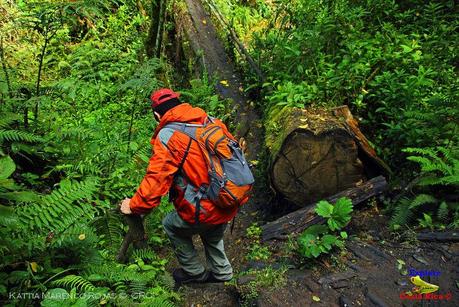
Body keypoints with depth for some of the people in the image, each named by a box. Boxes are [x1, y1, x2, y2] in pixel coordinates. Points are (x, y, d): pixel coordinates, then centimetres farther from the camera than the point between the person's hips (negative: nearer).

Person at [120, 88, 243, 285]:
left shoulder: (167, 136, -13)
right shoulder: (211, 121, 3)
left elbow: (156, 179, -15)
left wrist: (134, 206, 2)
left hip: (204, 212, -6)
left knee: (171, 225, 25)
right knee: (212, 235, 36)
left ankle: (194, 272, 38)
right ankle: (222, 273, 51)